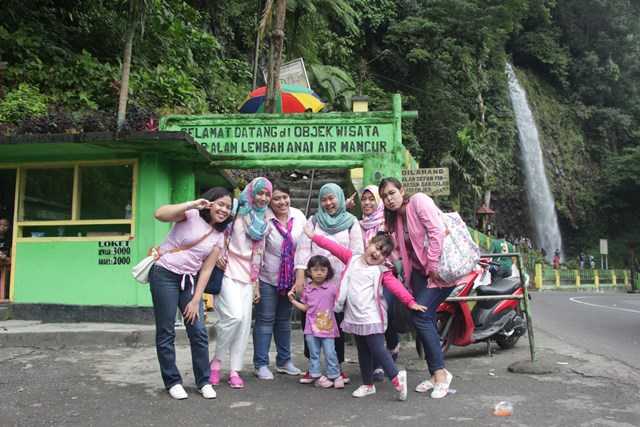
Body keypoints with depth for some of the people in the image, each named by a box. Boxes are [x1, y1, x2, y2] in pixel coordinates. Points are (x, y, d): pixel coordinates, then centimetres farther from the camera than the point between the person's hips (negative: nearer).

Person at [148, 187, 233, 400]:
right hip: (164, 274, -5)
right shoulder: (191, 215, -9)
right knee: (166, 332, 0)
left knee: (199, 331, 2)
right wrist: (193, 204, -30)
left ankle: (204, 381, 15)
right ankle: (172, 381, 14)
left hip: (189, 280, 5)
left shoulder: (219, 235, 6)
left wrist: (196, 300, -2)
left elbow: (206, 269, 3)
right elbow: (160, 214, -27)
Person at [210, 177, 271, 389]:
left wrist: (256, 283, 17)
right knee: (234, 315, -19)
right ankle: (216, 361, 0)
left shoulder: (263, 222, 18)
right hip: (229, 271, -6)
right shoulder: (237, 211, -1)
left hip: (247, 276, 6)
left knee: (244, 322, 0)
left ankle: (234, 370, 6)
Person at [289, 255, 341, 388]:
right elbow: (305, 307, 11)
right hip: (312, 327, 2)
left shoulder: (332, 287, -3)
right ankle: (317, 376, 18)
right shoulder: (307, 289, 4)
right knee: (314, 354, 8)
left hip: (328, 327, -2)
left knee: (330, 353, 1)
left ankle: (334, 376, 13)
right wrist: (293, 300, 4)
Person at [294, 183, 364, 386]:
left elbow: (357, 253, 2)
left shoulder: (351, 222, 8)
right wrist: (300, 277, -5)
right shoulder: (313, 221, 11)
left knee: (338, 323, 4)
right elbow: (303, 249, 4)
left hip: (340, 282, -1)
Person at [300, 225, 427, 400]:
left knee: (378, 350, -10)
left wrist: (410, 302, -30)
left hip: (372, 318, -5)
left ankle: (396, 376, 1)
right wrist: (313, 236, 8)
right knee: (363, 353, 14)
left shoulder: (382, 272, -6)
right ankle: (368, 385, 24)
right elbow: (333, 247, 7)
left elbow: (396, 286, -17)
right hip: (354, 318, 5)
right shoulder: (352, 259, 6)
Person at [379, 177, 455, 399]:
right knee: (425, 320, 5)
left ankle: (440, 372, -5)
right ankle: (436, 374, 15)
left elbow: (437, 231, -19)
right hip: (420, 271, 8)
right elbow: (404, 249, 13)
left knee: (421, 316, -15)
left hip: (440, 269, -8)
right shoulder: (395, 218, 14)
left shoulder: (418, 201, -10)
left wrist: (433, 266, -19)